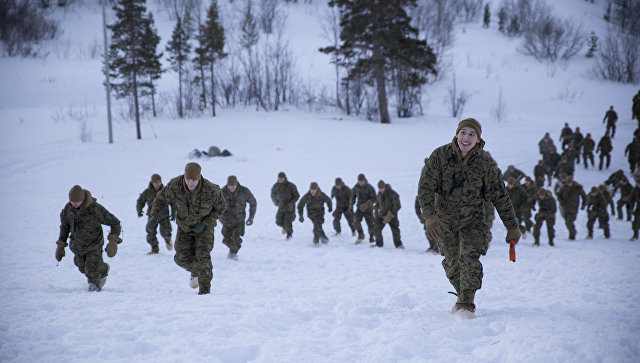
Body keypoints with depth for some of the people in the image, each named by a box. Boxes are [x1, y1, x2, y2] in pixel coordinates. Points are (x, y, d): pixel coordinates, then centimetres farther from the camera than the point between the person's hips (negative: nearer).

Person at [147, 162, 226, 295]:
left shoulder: (211, 190, -31)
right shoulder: (175, 186, -27)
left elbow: (221, 207, -13)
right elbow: (161, 198, -8)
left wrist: (205, 224, -21)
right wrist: (154, 216, -24)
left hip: (204, 226, -3)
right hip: (184, 227, 3)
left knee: (202, 258, -14)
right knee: (182, 258, -2)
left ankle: (205, 290, 2)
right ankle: (196, 271, 33)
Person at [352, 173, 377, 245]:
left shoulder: (370, 188, -11)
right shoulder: (356, 187, 2)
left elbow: (373, 199, -15)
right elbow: (353, 196, 20)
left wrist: (366, 205, -25)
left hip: (368, 209, -3)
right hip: (359, 208, 3)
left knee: (370, 223, -1)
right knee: (356, 221, -18)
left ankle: (372, 237, 19)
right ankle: (361, 235, -4)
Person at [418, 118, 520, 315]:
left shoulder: (486, 163, -13)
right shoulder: (440, 155, -14)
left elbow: (500, 197, -6)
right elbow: (425, 187, -15)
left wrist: (512, 227, -3)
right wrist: (430, 216, -30)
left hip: (473, 221, -1)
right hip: (444, 220, 1)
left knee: (469, 259, -18)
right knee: (452, 263, 10)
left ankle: (466, 304, -11)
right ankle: (463, 296, 34)